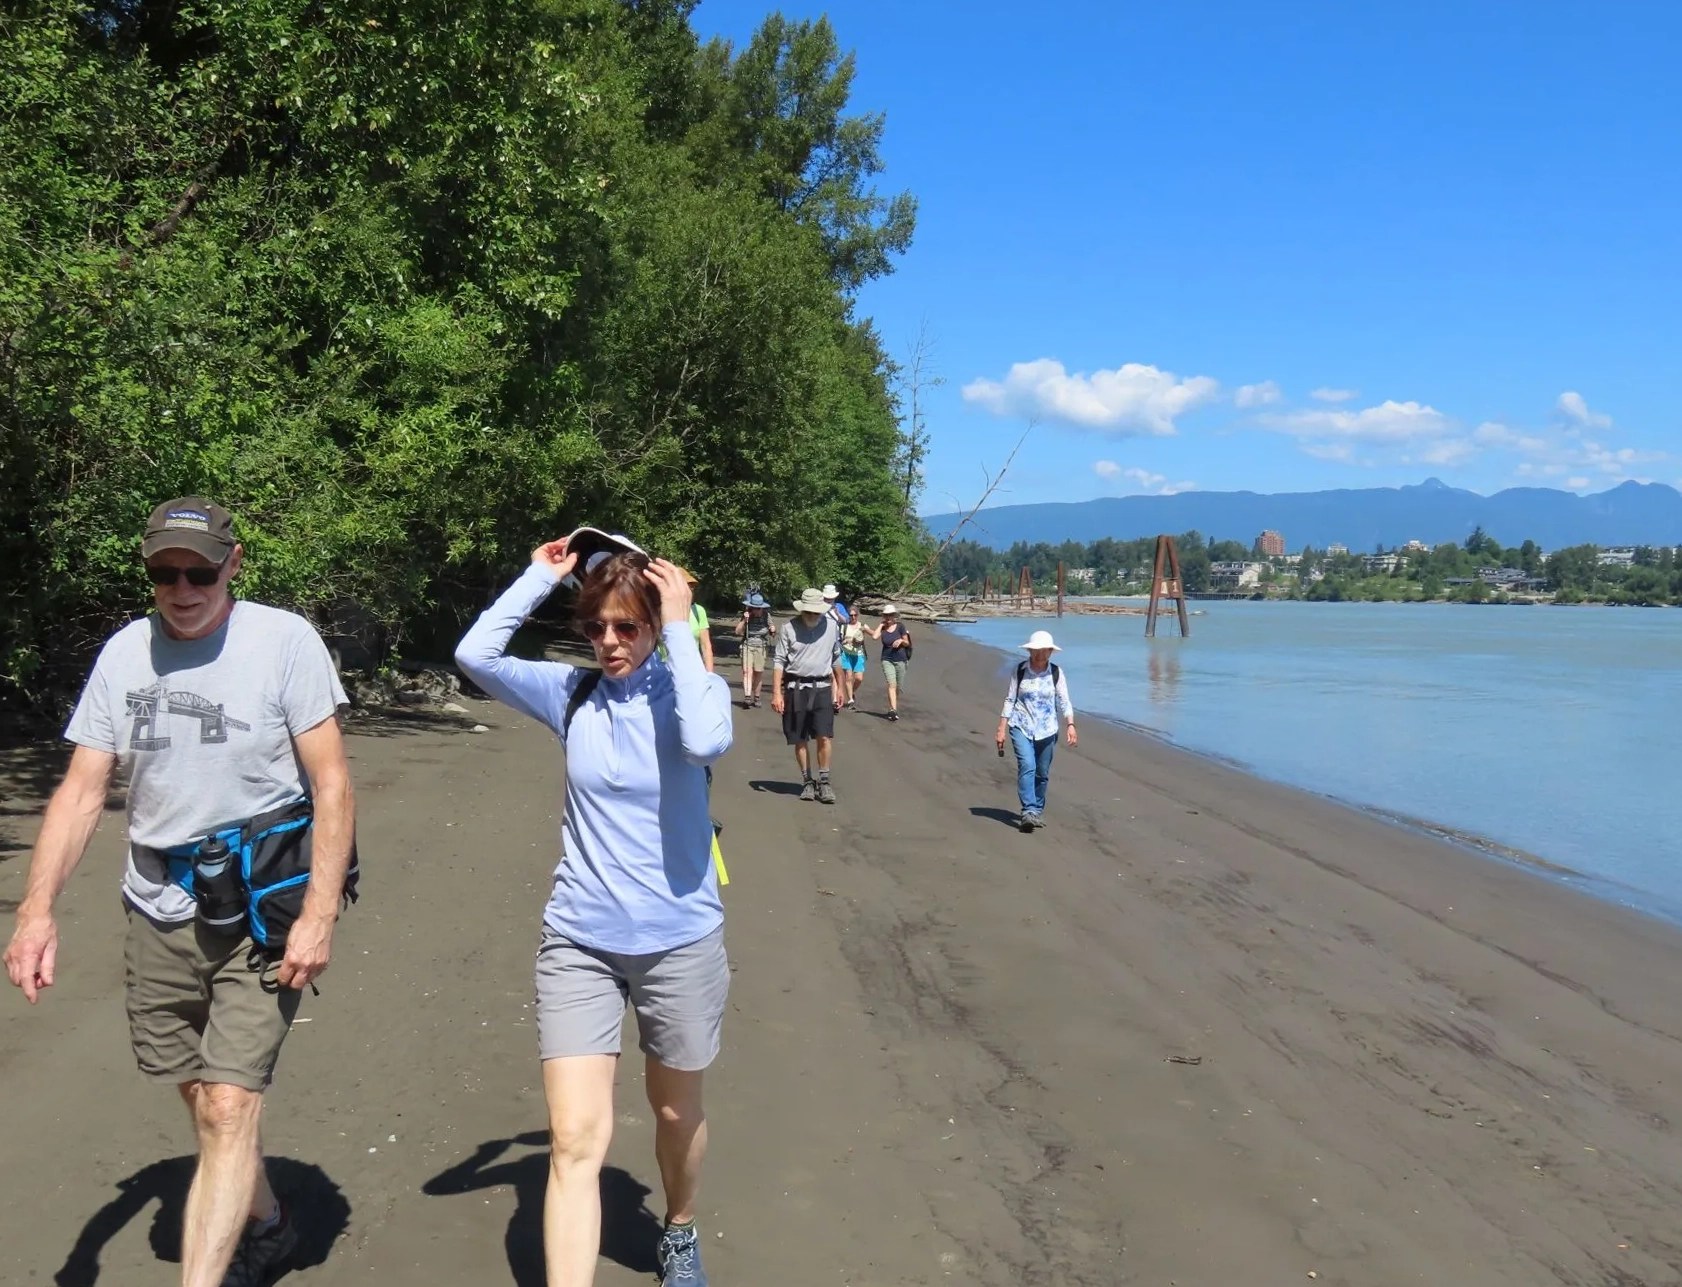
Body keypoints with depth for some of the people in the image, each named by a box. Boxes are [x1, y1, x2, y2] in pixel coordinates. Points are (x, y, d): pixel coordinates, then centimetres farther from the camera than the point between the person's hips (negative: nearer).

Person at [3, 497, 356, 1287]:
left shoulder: (284, 640, -11)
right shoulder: (124, 653, 1)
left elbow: (332, 785, -11)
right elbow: (82, 790, 1)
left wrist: (319, 915, -17)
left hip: (260, 912, -5)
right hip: (158, 915, 5)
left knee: (227, 1111, -9)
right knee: (203, 1102, 18)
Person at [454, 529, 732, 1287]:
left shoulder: (691, 688, -8)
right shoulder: (571, 692, -2)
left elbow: (706, 743, -32)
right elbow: (475, 655, -14)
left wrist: (681, 630, -26)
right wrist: (540, 576, -12)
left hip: (678, 942, -1)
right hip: (578, 942, 1)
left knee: (676, 1112, 20)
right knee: (575, 1142, -6)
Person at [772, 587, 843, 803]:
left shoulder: (831, 626, 4)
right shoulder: (789, 627, -5)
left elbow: (836, 658, 15)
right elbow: (779, 661, -3)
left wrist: (839, 687, 18)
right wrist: (776, 693, -8)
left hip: (822, 688, 1)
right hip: (795, 688, -1)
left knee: (825, 736, -9)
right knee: (800, 740, 5)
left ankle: (824, 781, 4)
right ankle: (807, 782, 18)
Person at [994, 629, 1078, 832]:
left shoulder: (1056, 673, 0)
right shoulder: (1019, 671, 0)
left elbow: (1064, 702, -1)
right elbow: (1010, 700, 3)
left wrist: (1071, 725, -16)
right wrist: (1001, 729, 0)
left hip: (1046, 730, 2)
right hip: (1021, 726, -2)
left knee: (1042, 773, 8)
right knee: (1027, 766, -19)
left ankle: (1038, 811, 24)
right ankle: (1029, 811, -23)